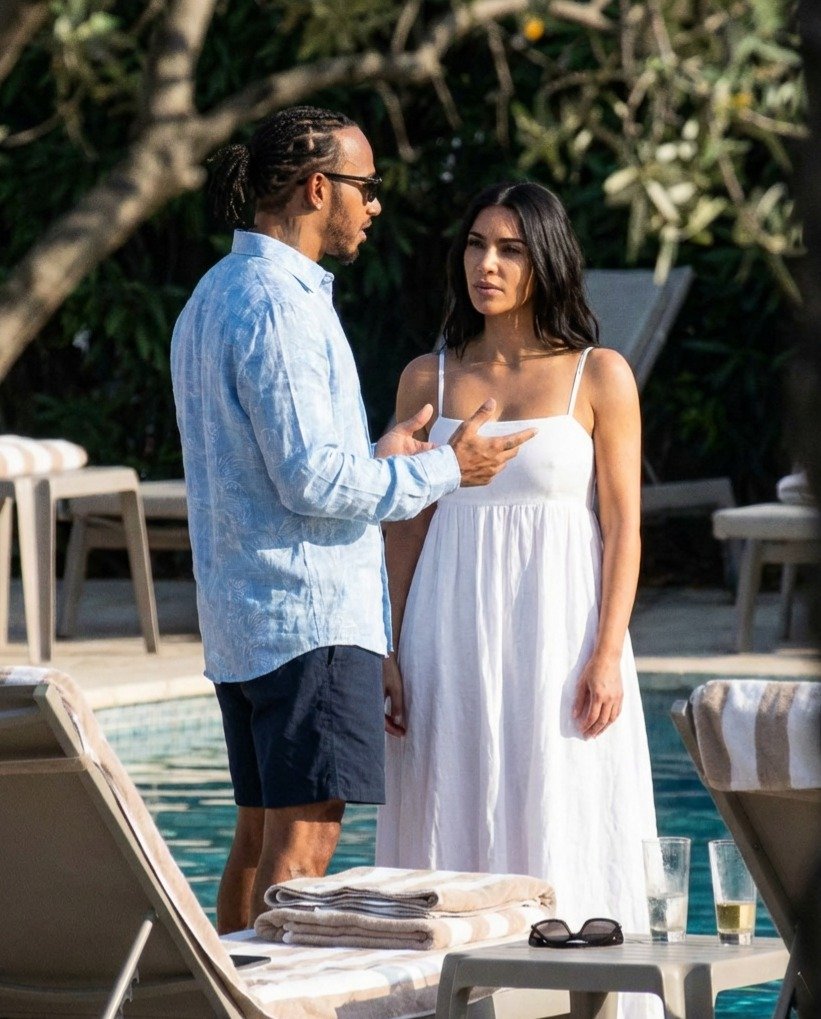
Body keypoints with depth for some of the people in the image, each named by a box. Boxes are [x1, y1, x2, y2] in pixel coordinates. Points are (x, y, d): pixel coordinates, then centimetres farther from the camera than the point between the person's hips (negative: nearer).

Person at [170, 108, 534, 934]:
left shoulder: (213, 297, 16)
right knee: (302, 838, -9)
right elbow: (311, 481, -20)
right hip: (310, 616, -10)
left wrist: (377, 459, 19)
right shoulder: (278, 305, -16)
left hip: (240, 617, 10)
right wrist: (442, 470, -9)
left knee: (258, 832, 13)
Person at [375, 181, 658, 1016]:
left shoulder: (599, 376, 0)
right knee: (455, 826, 2)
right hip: (452, 634, 3)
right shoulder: (428, 379, 8)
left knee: (559, 830, -3)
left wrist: (607, 654, -10)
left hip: (555, 630, -3)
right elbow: (408, 527, 9)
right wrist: (388, 652, 3)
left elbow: (623, 524, -2)